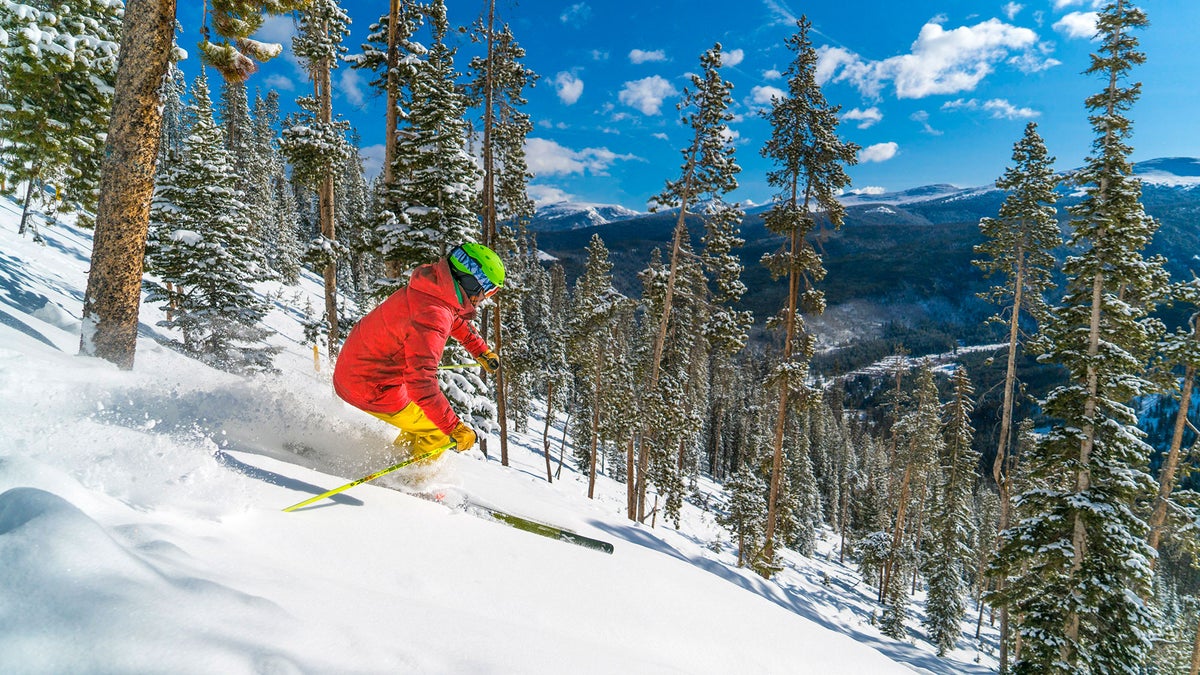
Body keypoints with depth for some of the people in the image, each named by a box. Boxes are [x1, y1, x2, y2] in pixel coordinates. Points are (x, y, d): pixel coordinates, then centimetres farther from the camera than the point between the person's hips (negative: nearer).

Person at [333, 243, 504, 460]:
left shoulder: (437, 288, -2)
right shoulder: (431, 316, -31)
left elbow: (455, 318, 23)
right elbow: (420, 381, -37)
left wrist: (481, 350, 28)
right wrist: (454, 427, -34)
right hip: (373, 388, -9)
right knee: (441, 433, 1)